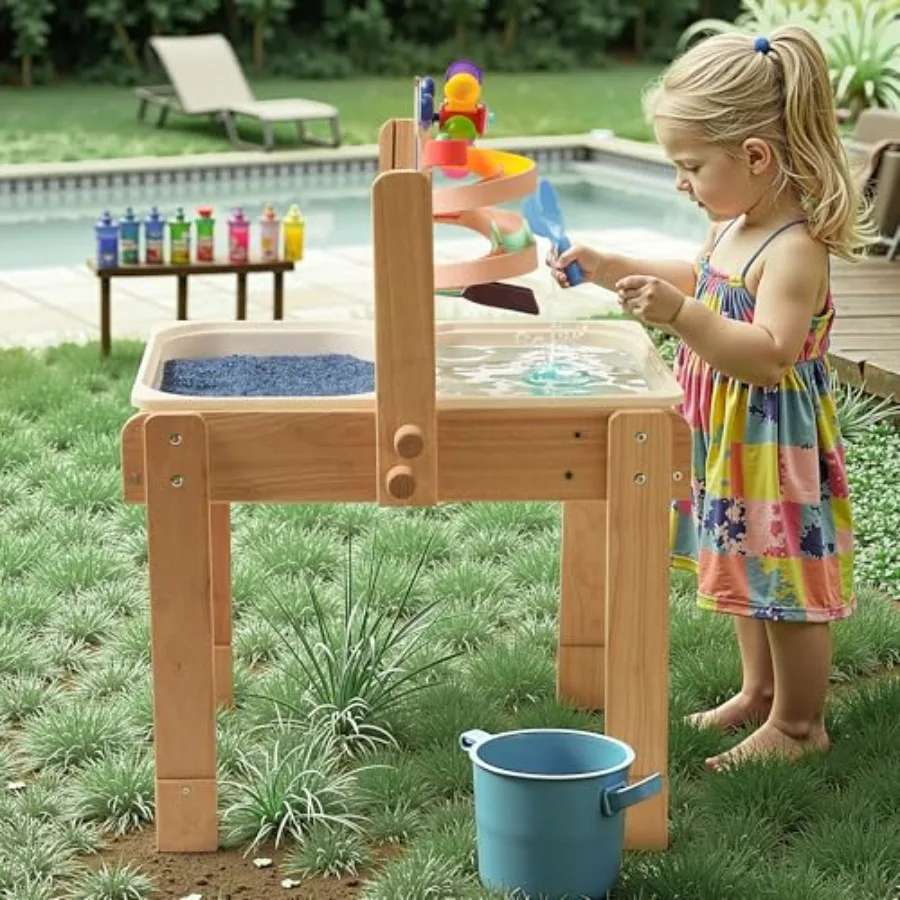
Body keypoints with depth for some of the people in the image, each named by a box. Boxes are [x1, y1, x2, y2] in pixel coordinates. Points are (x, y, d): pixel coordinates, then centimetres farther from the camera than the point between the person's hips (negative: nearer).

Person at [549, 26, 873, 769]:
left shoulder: (795, 249, -26)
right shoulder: (735, 227, 3)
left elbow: (771, 354, -34)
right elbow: (697, 281, 23)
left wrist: (682, 314, -43)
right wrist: (609, 268, 14)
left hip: (775, 443, -10)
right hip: (731, 437, 10)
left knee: (784, 581, 4)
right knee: (752, 572, 23)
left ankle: (798, 723, 19)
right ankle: (760, 691, 40)